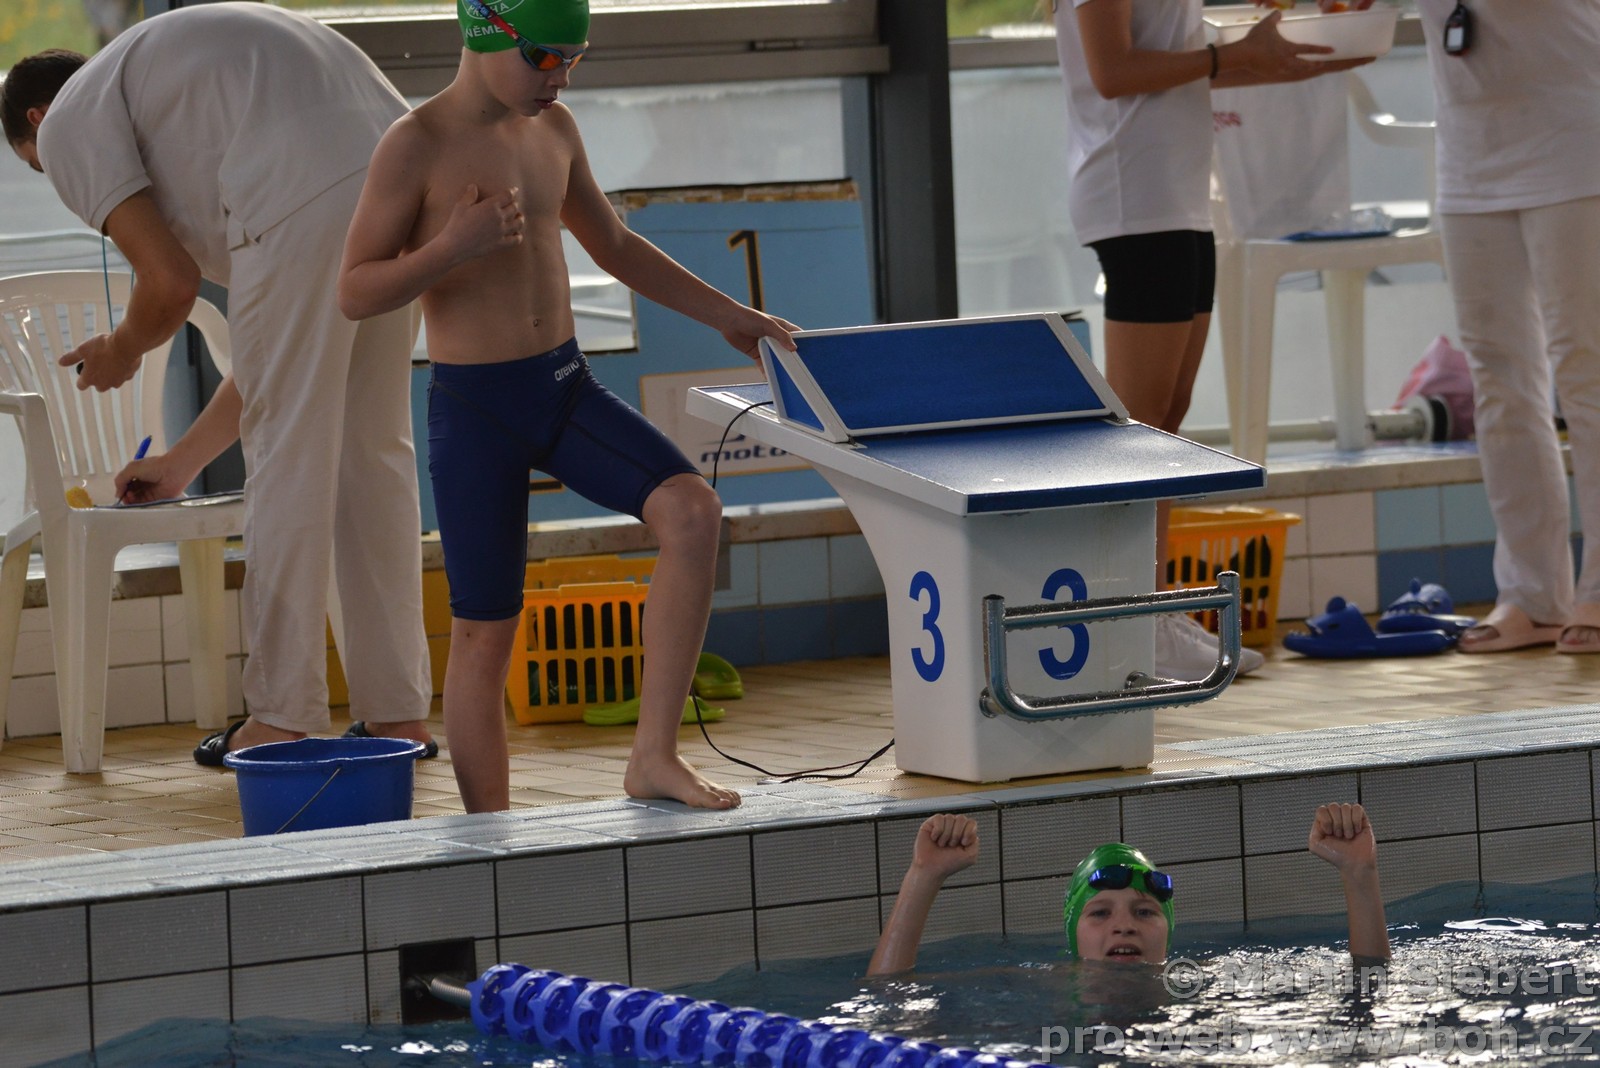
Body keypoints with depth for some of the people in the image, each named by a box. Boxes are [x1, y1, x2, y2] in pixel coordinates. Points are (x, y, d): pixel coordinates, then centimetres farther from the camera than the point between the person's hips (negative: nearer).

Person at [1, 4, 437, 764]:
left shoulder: (69, 123, 14)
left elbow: (171, 284, 3)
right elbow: (291, 349, 36)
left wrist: (117, 353, 25)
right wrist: (182, 462, 45)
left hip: (307, 198, -8)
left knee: (286, 455, 1)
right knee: (374, 452, 15)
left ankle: (281, 721, 5)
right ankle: (398, 714, 18)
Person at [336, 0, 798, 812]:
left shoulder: (553, 130, 8)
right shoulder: (416, 147, -11)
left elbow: (614, 246, 23)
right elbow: (355, 294, -11)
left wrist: (724, 314, 20)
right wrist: (454, 247, -25)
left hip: (566, 387, 5)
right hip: (475, 408, -5)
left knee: (691, 510, -18)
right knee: (483, 634, -1)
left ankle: (654, 757, -14)